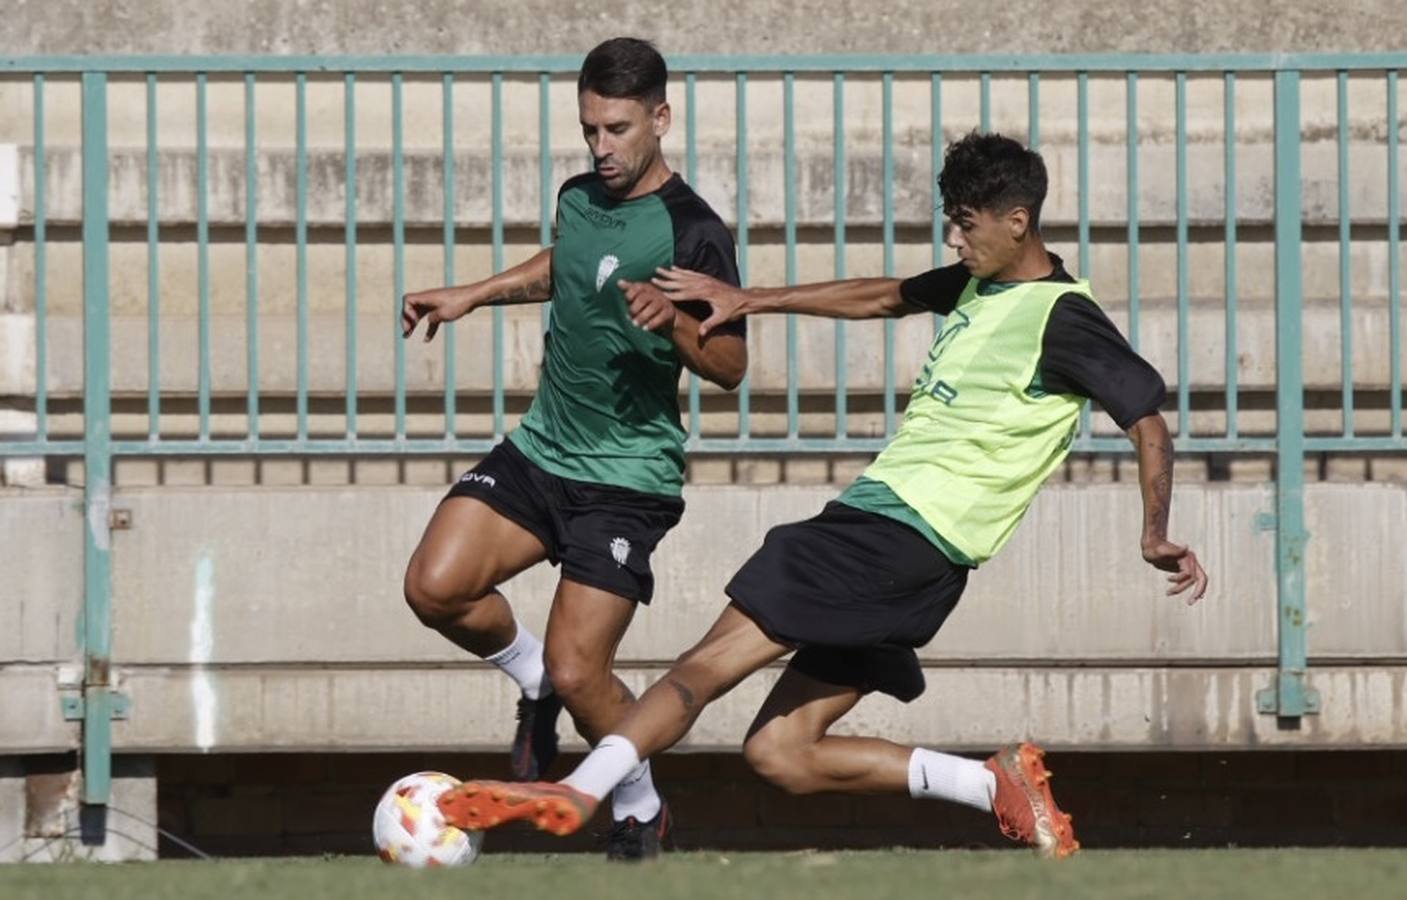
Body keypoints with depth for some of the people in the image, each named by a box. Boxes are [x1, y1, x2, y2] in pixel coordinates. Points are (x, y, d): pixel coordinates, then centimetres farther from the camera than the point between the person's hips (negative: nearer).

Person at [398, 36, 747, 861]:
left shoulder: (693, 233, -15)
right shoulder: (579, 198, 6)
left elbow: (731, 366, -13)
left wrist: (673, 322, -31)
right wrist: (474, 295, 30)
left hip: (628, 477, -6)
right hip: (540, 451, 6)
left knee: (578, 671, -12)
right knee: (436, 586, -14)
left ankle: (644, 813, 15)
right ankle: (535, 682, 16)